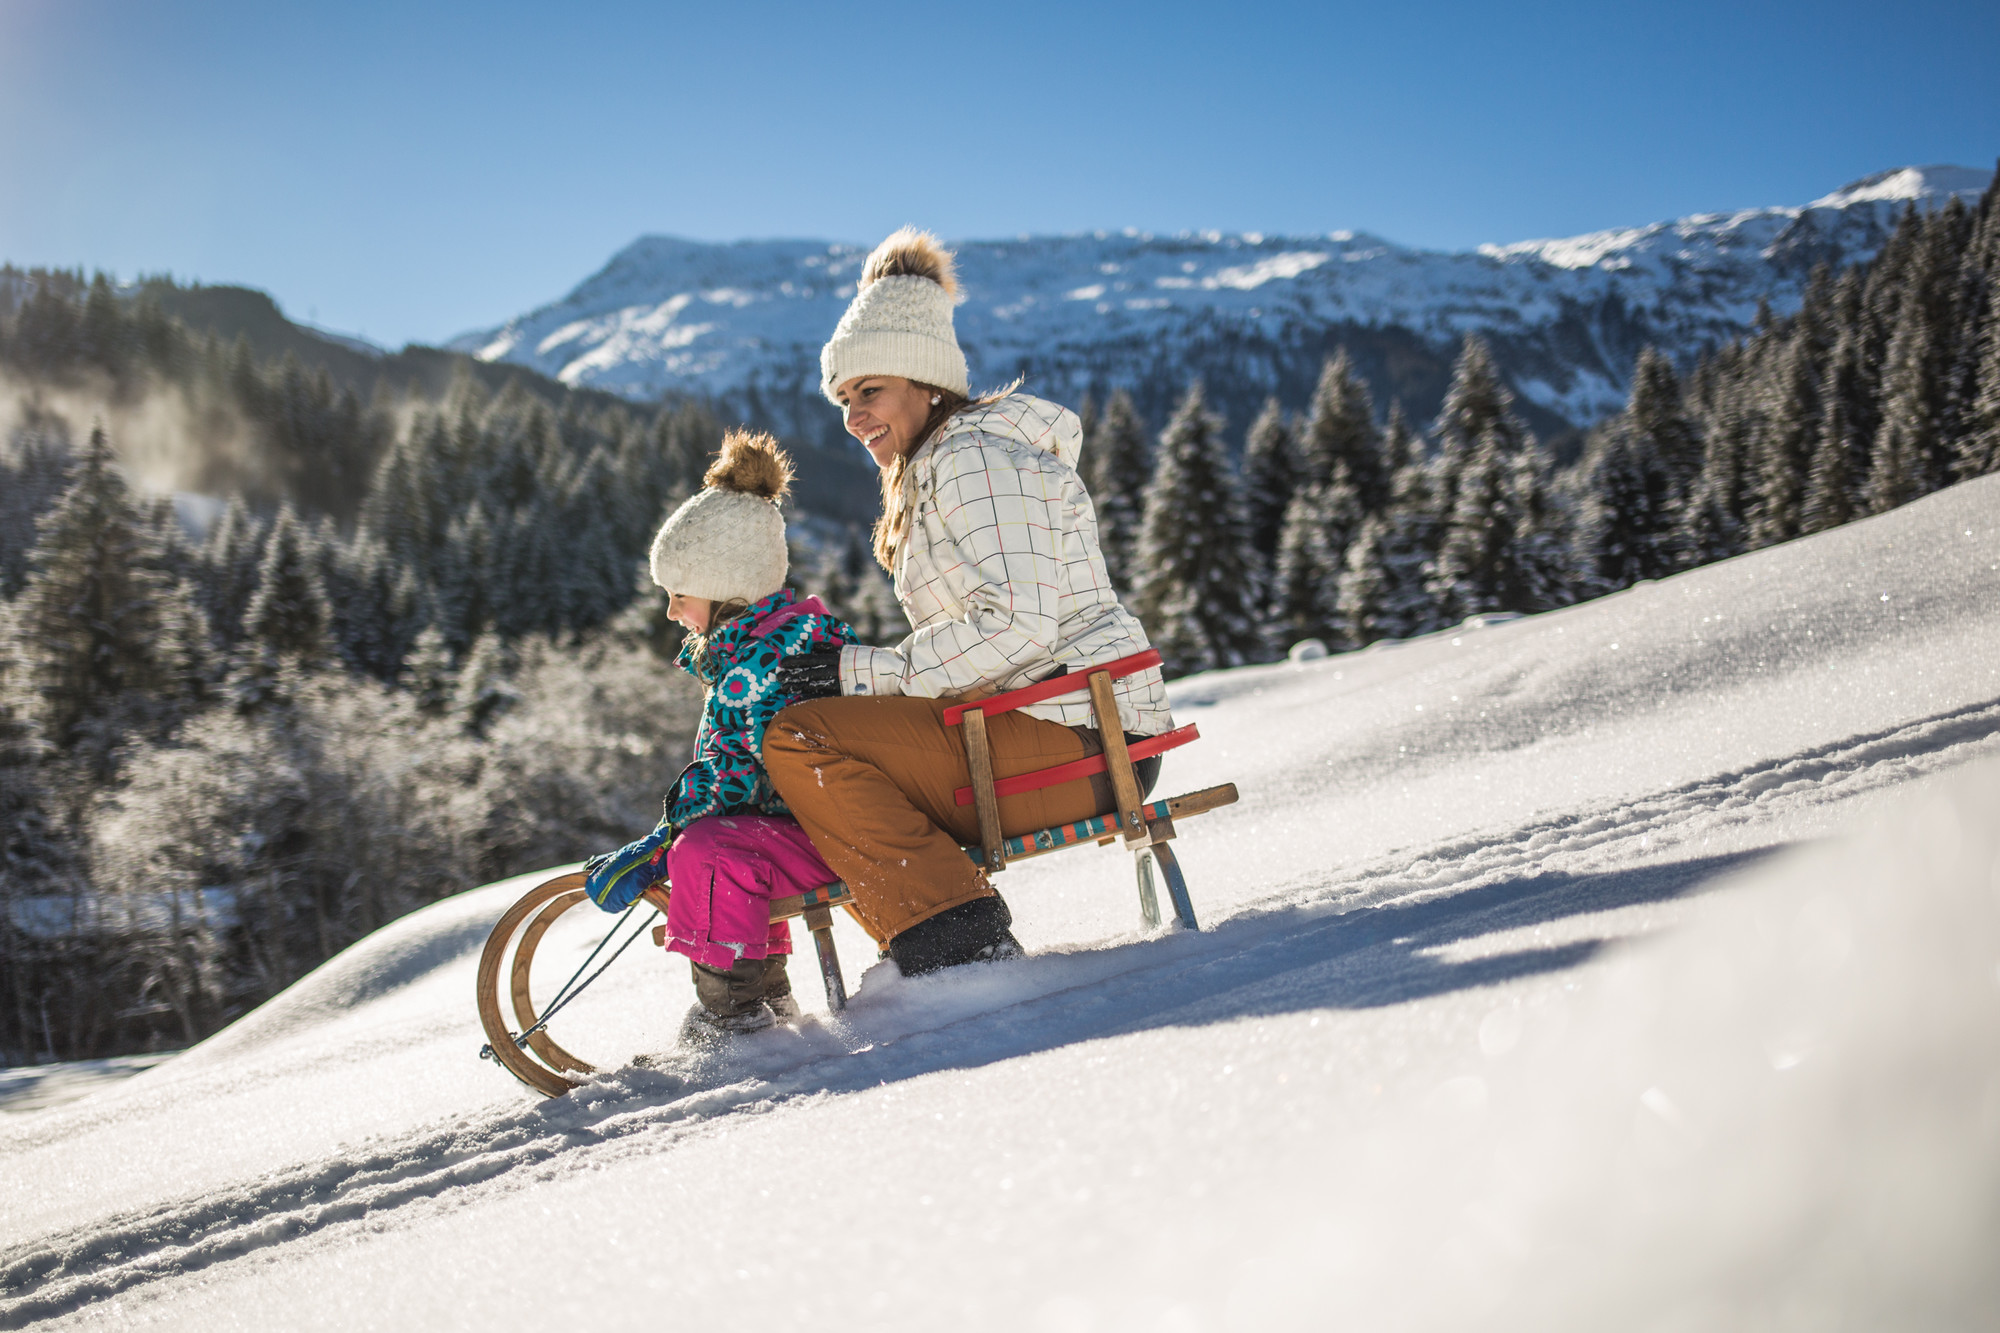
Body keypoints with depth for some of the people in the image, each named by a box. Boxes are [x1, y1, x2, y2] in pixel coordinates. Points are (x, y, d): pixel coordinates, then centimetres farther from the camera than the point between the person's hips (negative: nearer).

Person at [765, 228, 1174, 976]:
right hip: (1081, 739, 11)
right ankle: (962, 945, 9)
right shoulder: (936, 470, 22)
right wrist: (858, 675, 7)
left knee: (798, 742, -16)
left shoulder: (972, 457, -10)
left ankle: (956, 940, -20)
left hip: (1072, 739, -11)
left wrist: (863, 673, -15)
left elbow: (1019, 622, -21)